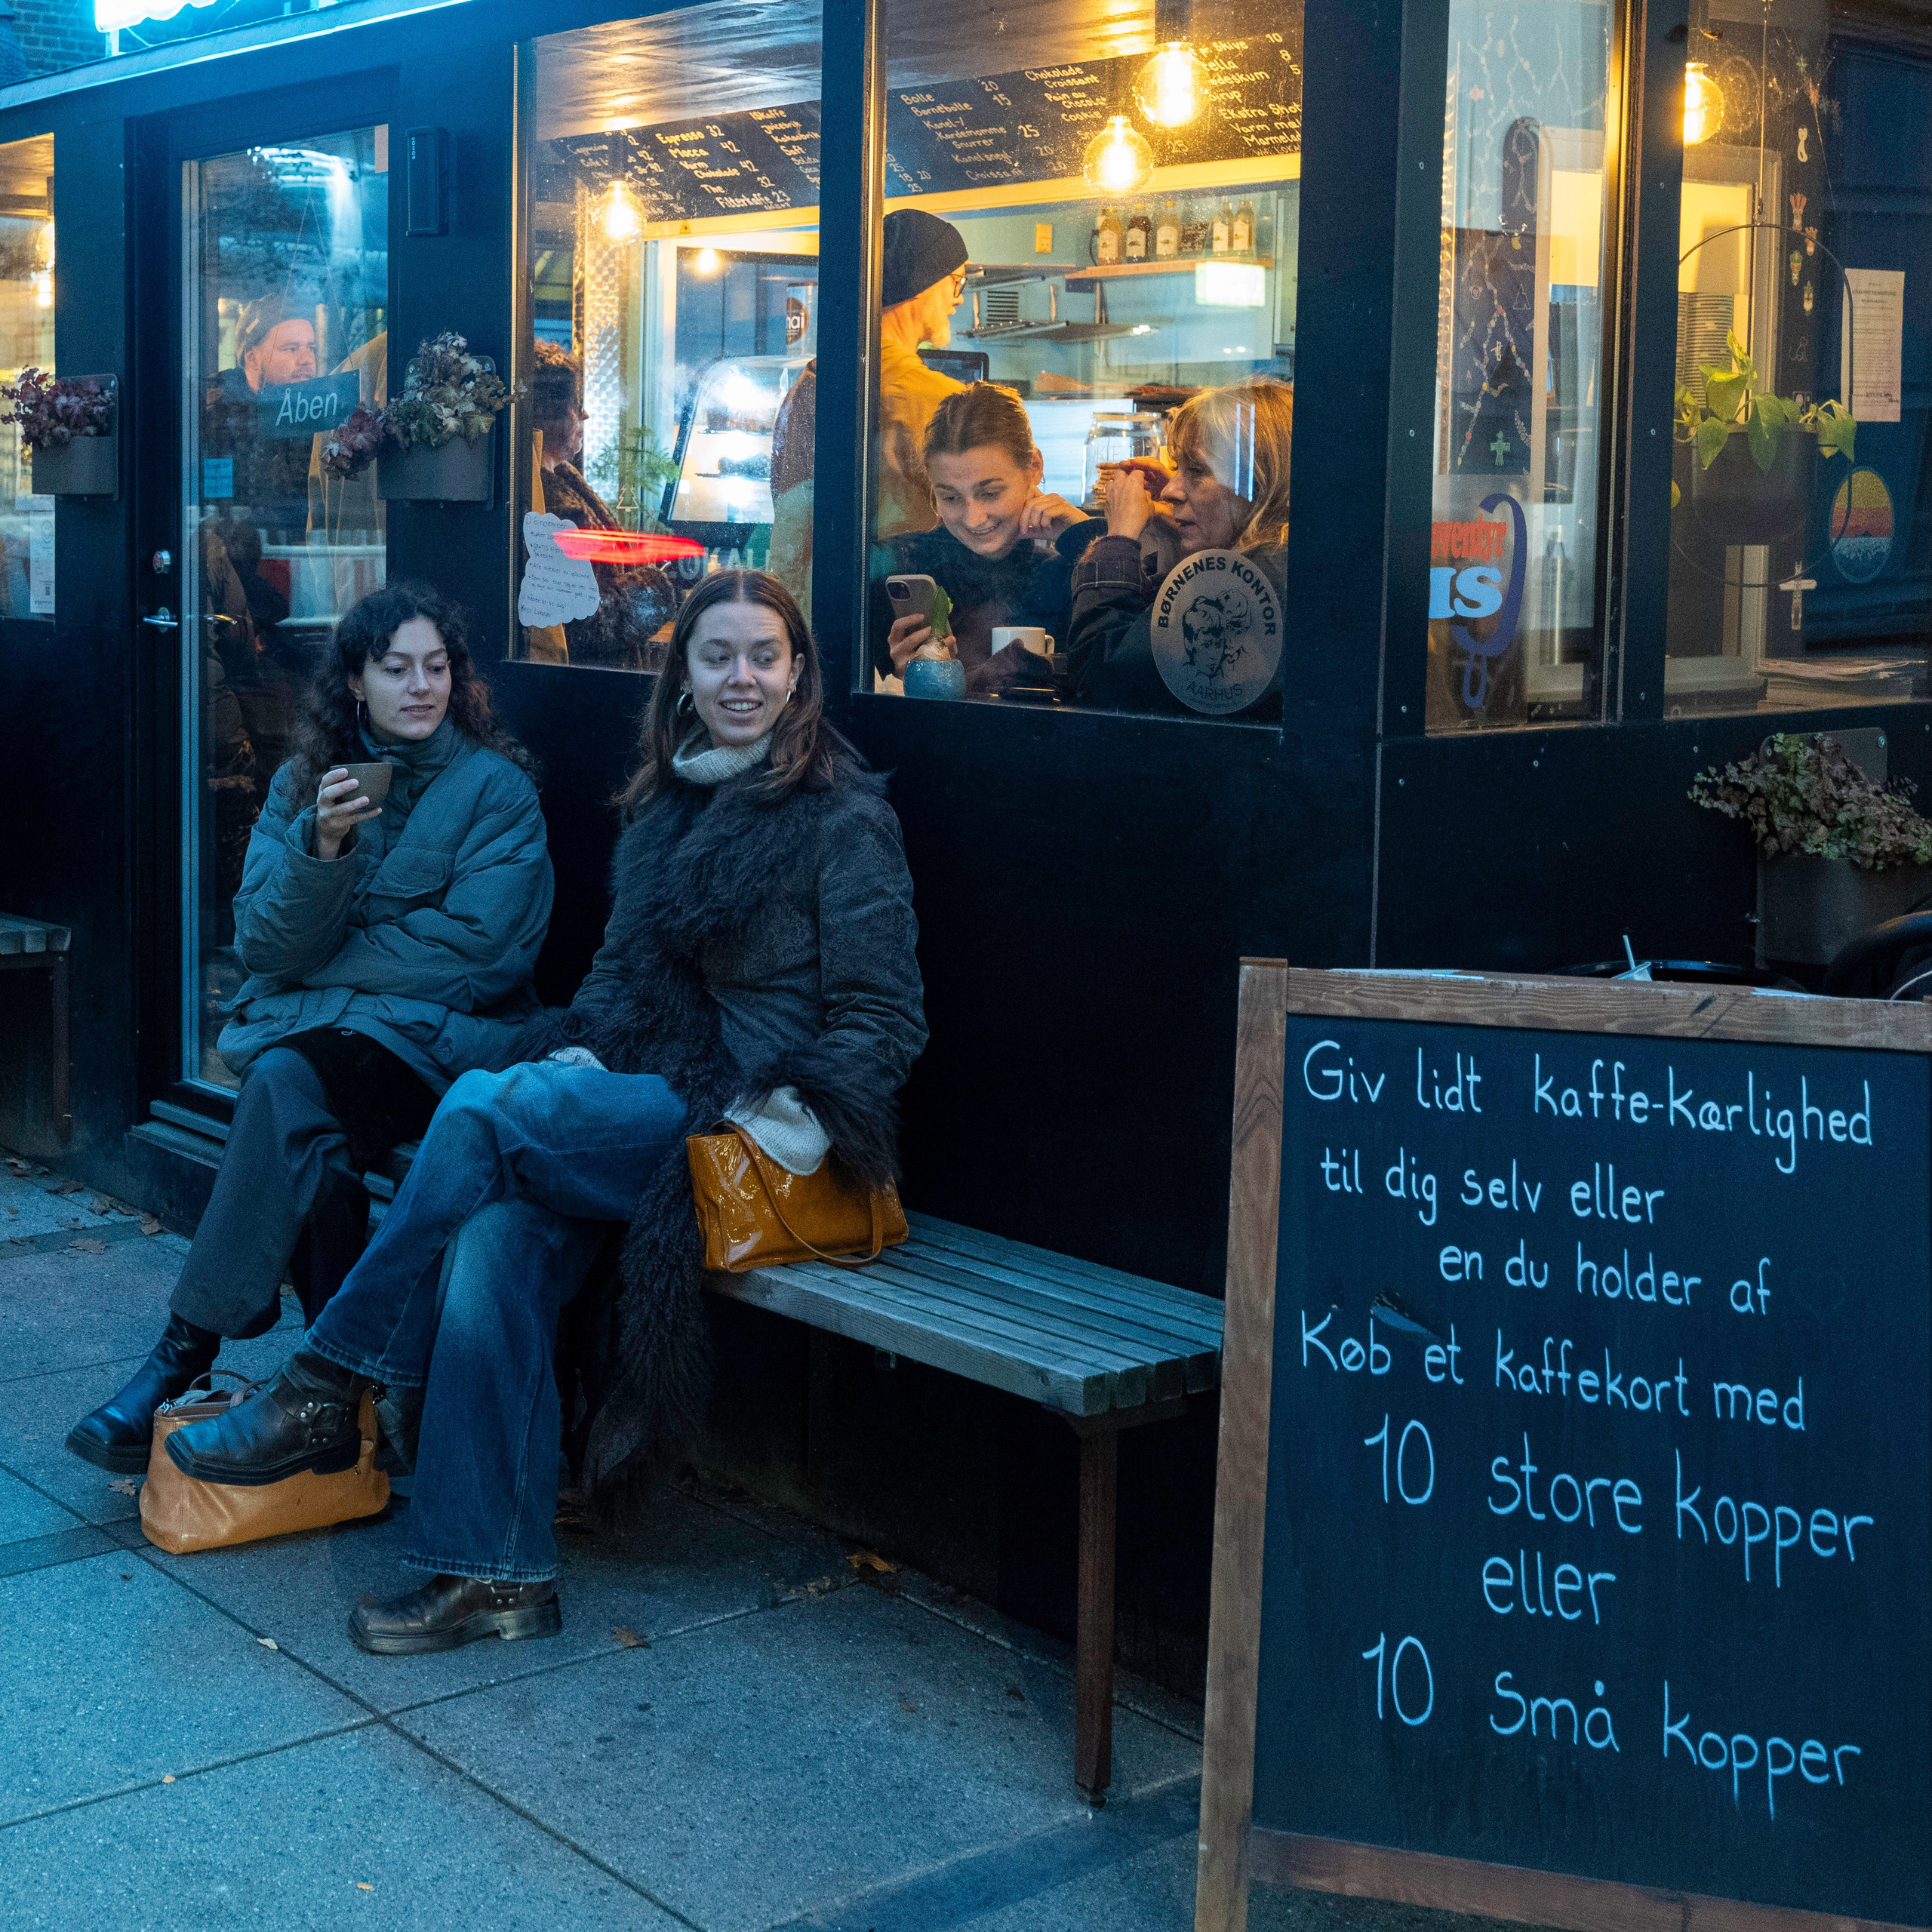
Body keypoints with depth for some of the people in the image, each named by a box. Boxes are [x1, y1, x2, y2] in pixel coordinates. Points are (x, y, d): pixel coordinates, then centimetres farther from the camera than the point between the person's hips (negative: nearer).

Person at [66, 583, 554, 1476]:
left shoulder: (496, 786, 1)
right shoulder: (304, 781, 12)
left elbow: (474, 950, -9)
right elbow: (265, 944, 2)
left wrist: (329, 970, -5)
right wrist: (321, 844, -16)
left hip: (438, 1036, -3)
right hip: (302, 1029, 3)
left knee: (289, 1081, -32)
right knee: (306, 1133, -32)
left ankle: (186, 1351, -29)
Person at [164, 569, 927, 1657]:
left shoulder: (843, 818, -3)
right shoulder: (667, 808, 18)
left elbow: (884, 1019, -6)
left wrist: (790, 1118, -19)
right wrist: (581, 1046, 2)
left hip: (748, 1125, -6)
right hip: (650, 1108, 6)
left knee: (484, 1109, -25)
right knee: (496, 1240, -25)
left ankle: (326, 1393, -13)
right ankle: (495, 1575, -21)